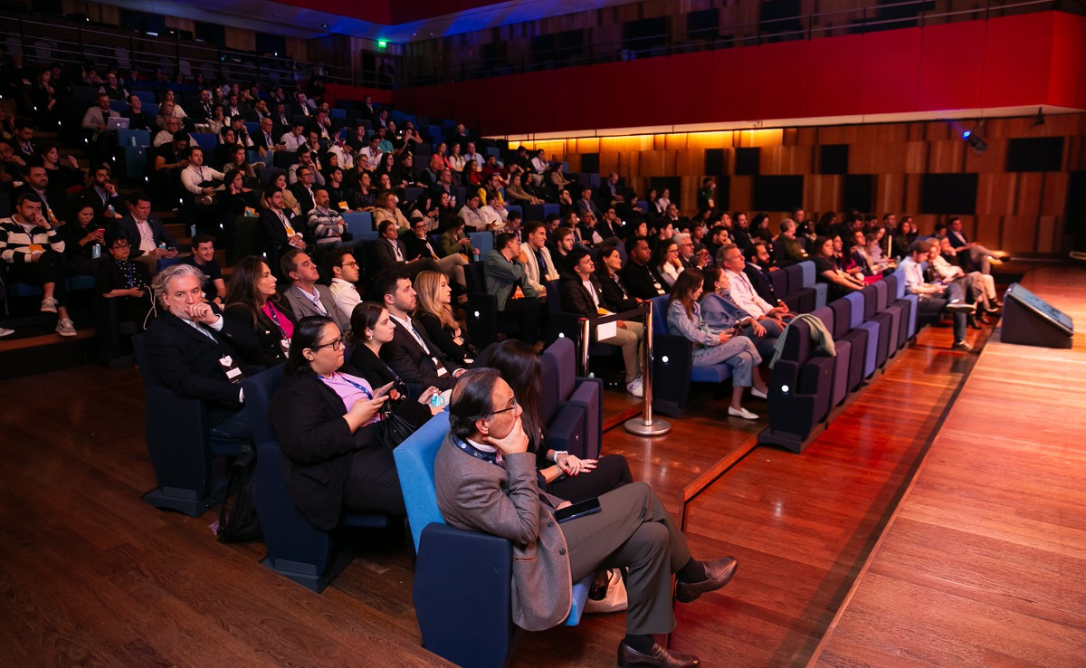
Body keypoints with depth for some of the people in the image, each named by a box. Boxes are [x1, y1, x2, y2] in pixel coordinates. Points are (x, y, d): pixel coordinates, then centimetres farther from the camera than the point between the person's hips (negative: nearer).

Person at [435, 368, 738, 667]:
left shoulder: (468, 438, -6)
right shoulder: (467, 478, -34)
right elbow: (526, 529, -24)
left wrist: (553, 504, 5)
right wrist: (519, 458, -27)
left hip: (540, 523, 9)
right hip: (536, 559, -9)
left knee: (652, 536, 5)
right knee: (640, 495, -9)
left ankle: (640, 643, 20)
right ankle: (690, 573, 20)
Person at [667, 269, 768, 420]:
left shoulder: (694, 305, 18)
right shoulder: (676, 307, -12)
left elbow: (703, 329, 17)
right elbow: (692, 334, -20)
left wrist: (723, 333, 0)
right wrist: (718, 339, -11)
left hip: (701, 348, 9)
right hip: (692, 355, -9)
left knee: (744, 358, -15)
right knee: (744, 341, -14)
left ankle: (736, 405, -10)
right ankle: (759, 386, 4)